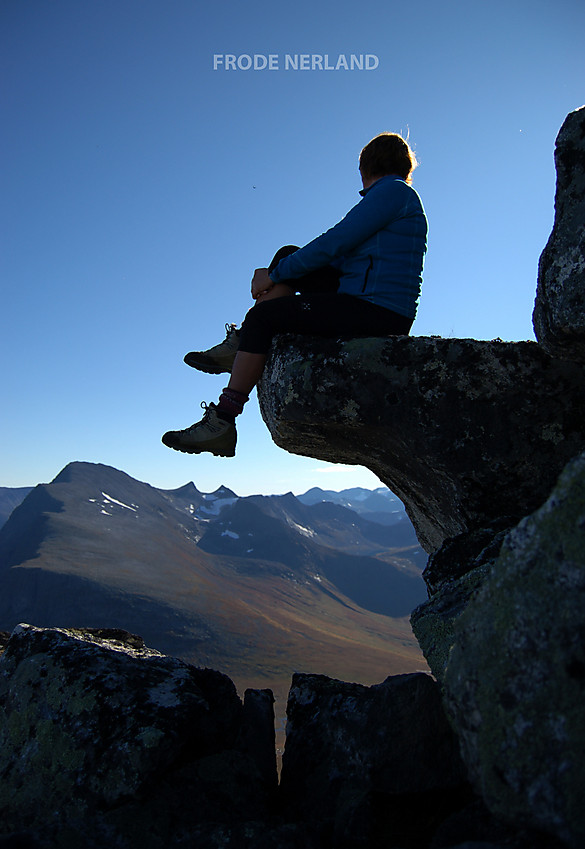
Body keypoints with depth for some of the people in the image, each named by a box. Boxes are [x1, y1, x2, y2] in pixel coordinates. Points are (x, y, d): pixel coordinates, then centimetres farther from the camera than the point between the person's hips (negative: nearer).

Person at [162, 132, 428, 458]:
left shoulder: (393, 191, -7)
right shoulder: (405, 197, 25)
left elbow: (334, 244, -14)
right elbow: (344, 257, 21)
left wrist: (275, 275, -4)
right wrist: (278, 273, 14)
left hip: (376, 312, -9)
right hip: (378, 311, 9)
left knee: (263, 315, -10)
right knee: (288, 256, 10)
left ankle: (221, 424, -7)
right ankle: (239, 347, 6)